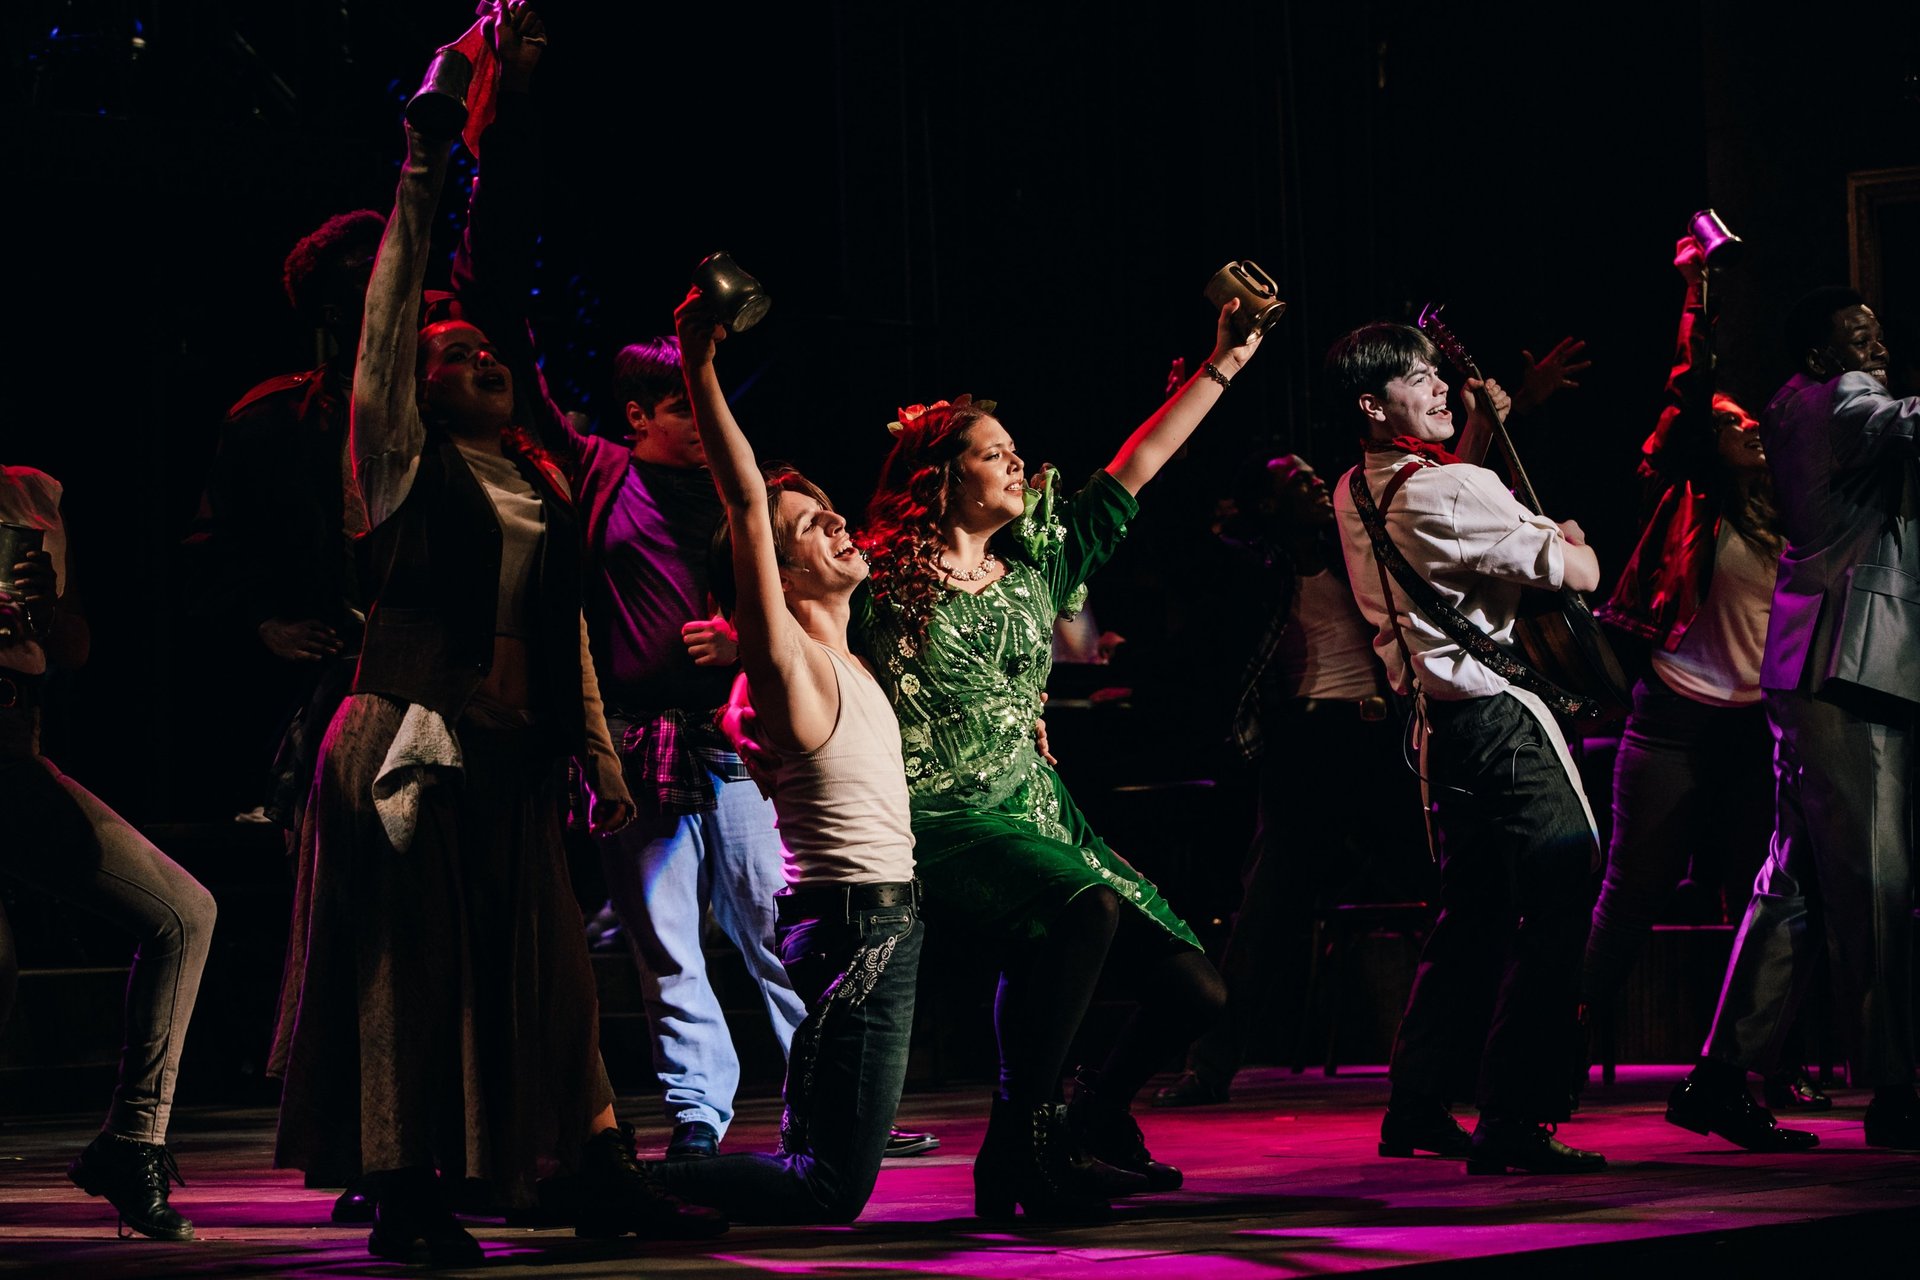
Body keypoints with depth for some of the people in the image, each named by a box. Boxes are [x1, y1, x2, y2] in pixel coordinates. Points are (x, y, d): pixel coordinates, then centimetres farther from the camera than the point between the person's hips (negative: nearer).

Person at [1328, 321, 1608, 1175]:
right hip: (1499, 714, -10)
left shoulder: (1357, 492, 10)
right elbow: (1580, 574, -17)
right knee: (1554, 913, -8)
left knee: (1471, 915, 19)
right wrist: (1570, 539, 6)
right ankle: (1512, 1123, -11)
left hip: (1438, 714, 10)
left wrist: (1480, 431, 22)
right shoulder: (1445, 489, -19)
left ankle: (1416, 1109, 22)